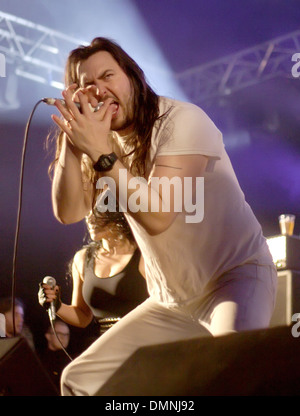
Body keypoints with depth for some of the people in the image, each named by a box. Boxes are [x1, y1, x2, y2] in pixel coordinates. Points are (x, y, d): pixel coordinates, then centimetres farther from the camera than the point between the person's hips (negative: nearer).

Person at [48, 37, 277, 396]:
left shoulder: (182, 119, -14)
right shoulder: (107, 143, 5)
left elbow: (157, 215, -25)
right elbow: (68, 213, -8)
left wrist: (101, 154, -29)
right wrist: (70, 139, -15)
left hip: (235, 277, -7)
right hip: (170, 302, 7)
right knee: (79, 379, 4)